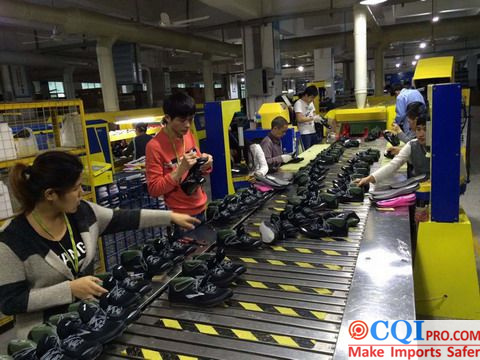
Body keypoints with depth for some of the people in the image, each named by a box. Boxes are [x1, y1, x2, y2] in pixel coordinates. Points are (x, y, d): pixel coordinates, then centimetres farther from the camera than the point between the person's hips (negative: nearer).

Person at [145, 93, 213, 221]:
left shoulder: (187, 134, -1)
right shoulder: (155, 146, -19)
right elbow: (154, 189, -19)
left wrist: (204, 164, -12)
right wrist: (181, 170, -28)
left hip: (201, 206, 6)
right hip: (181, 214, -6)